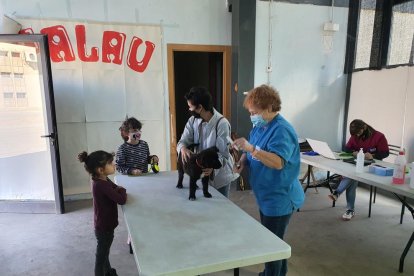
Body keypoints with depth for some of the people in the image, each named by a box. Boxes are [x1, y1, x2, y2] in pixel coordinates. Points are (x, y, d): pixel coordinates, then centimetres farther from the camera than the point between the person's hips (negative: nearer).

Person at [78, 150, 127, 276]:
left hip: (104, 224, 10)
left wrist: (119, 189, -13)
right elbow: (122, 200, -32)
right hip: (104, 227, -10)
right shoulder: (102, 185, -33)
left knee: (104, 251, 28)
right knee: (102, 255, 10)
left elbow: (115, 187, 9)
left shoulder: (101, 180, -3)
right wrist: (122, 190, -13)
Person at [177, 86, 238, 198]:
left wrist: (212, 167, -42)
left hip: (219, 175, -5)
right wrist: (183, 148, -31)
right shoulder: (193, 120, -5)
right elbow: (183, 140, -7)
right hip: (201, 172, 5)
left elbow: (223, 154, -24)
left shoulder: (222, 123, -23)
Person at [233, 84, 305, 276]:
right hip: (266, 196, 10)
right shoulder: (259, 127, 6)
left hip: (279, 198, -9)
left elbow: (278, 162, -32)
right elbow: (251, 153, 13)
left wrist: (251, 148, -38)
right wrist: (243, 162, -8)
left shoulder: (282, 130, -22)